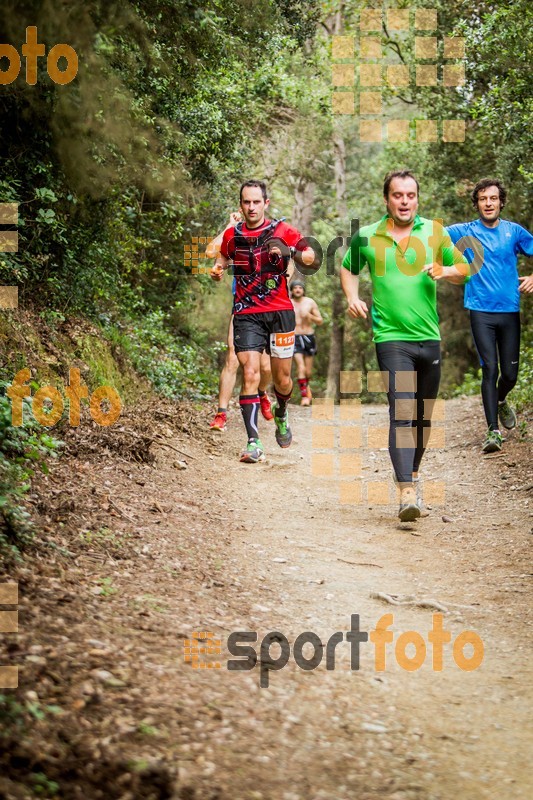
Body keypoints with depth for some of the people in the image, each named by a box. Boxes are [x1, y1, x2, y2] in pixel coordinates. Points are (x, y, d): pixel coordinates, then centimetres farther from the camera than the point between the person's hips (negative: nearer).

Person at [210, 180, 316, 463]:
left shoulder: (282, 231, -1)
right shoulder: (232, 235, 7)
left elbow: (314, 261, -6)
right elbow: (223, 258, 27)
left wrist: (289, 252, -23)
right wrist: (217, 270, 5)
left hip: (279, 312, 0)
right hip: (246, 314, 0)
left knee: (282, 379, 6)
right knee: (250, 374, -14)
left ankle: (281, 413, 40)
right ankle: (253, 442, -15)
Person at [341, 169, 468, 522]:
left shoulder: (434, 231, 6)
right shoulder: (367, 237, 3)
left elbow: (464, 268, 11)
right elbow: (348, 269, 20)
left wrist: (445, 270, -10)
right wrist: (353, 298, 3)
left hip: (430, 337, 3)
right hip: (392, 337, -3)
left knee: (423, 414, 12)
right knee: (402, 412, -15)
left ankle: (413, 475, 32)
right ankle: (407, 492, -20)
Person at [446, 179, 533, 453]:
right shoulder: (465, 232, 3)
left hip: (509, 311, 2)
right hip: (481, 311, -2)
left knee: (510, 374, 6)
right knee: (490, 369, -10)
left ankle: (501, 401, 40)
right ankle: (493, 431, -7)